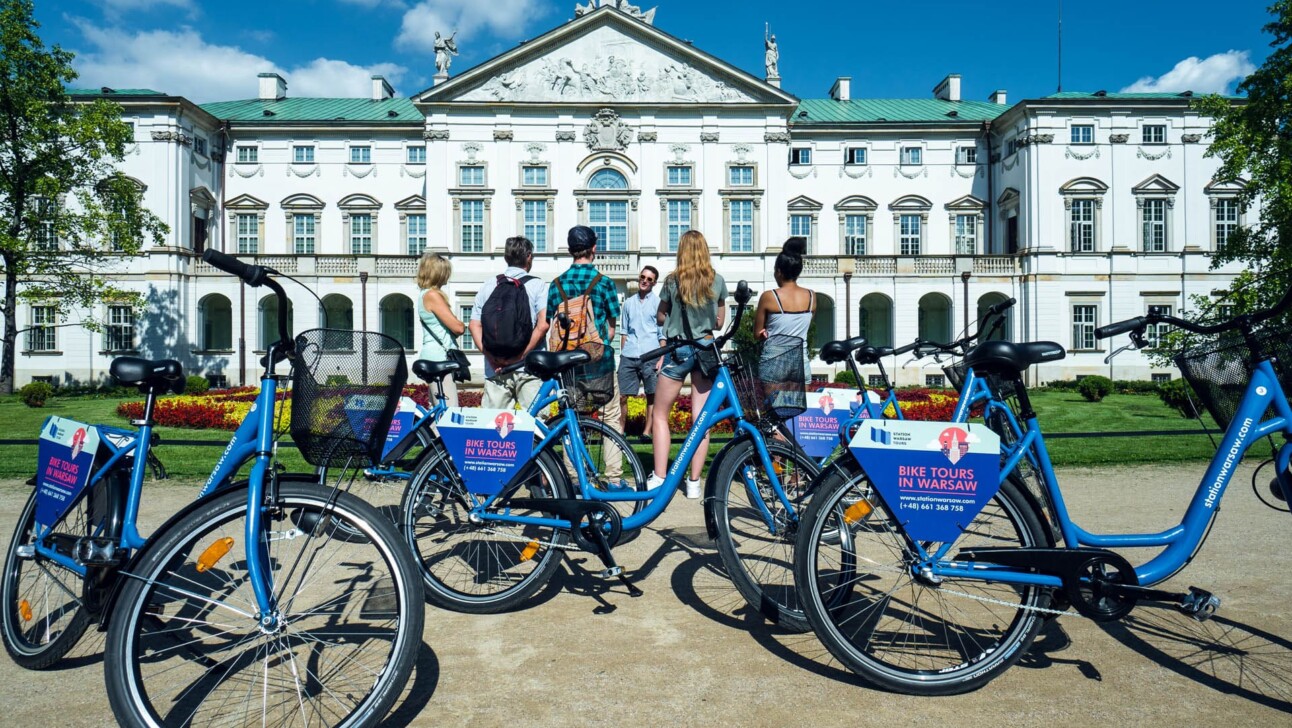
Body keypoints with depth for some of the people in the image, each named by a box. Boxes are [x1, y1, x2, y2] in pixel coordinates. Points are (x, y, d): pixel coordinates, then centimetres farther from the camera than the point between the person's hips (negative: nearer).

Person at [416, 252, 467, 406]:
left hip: (436, 357, 10)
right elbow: (458, 327, -18)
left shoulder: (425, 295, 18)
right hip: (439, 358, -10)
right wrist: (463, 326, 3)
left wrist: (457, 327, -2)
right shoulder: (432, 295, -12)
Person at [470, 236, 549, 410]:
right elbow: (543, 324, -14)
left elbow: (475, 325, 3)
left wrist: (490, 356, -3)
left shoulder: (488, 286, 10)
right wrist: (521, 356, -12)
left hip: (495, 368, 3)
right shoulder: (537, 285, 0)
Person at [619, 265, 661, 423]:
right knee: (622, 396, 0)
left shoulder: (658, 302, 5)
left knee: (652, 397, 3)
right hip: (628, 357, 3)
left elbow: (663, 333, 2)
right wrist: (623, 353, 12)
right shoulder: (628, 303, 15)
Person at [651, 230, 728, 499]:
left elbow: (660, 318, 6)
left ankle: (659, 479, 1)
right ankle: (694, 482, 7)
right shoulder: (718, 281, 2)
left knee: (660, 416, 8)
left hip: (678, 350, -2)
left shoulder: (672, 280, -4)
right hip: (706, 351, 3)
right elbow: (720, 322, 10)